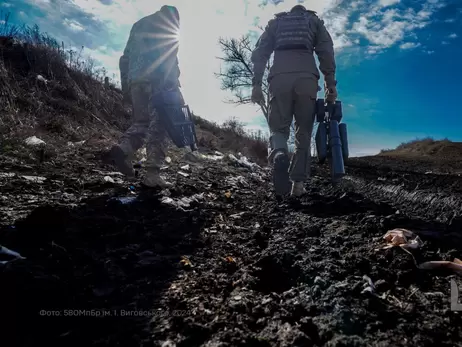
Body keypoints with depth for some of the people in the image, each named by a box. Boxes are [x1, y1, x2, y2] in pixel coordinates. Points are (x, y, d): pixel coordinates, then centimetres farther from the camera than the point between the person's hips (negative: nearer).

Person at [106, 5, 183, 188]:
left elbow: (125, 59, 23)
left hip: (135, 81, 6)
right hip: (157, 80, -6)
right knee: (158, 125, -8)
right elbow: (169, 57, -6)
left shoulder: (138, 25, 31)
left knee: (141, 122, 11)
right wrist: (175, 86, -11)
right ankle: (152, 174, -14)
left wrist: (125, 88, 21)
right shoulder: (166, 24, 12)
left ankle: (123, 148, -18)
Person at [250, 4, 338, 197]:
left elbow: (259, 53, 13)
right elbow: (326, 51, 10)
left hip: (279, 78, 0)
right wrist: (330, 84, 5)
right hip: (307, 78, 0)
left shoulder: (276, 21, 29)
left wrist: (256, 84, 8)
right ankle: (298, 183, -4)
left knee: (278, 128, 4)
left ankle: (279, 155, -31)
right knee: (304, 132, 4)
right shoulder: (314, 20, 27)